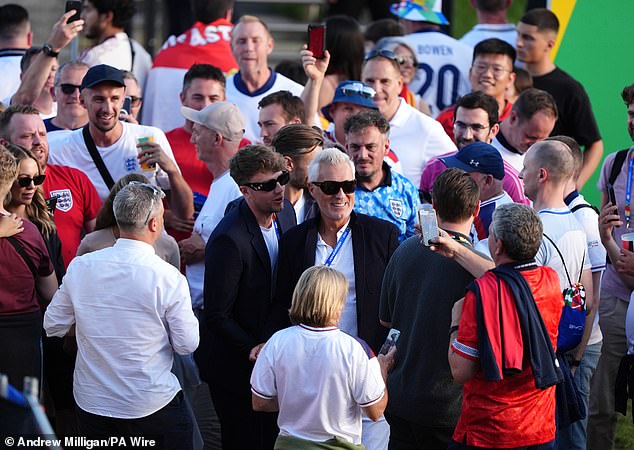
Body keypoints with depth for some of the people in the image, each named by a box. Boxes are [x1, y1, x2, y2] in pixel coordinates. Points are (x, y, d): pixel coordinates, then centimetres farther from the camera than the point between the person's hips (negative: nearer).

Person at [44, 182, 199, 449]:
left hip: (91, 403, 4)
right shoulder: (168, 277, -17)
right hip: (152, 404, -3)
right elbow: (187, 345, -10)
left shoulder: (80, 267, -7)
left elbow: (53, 326, 3)